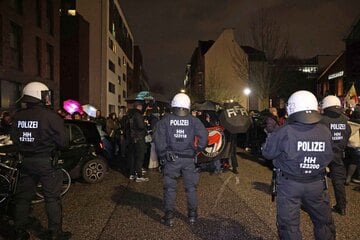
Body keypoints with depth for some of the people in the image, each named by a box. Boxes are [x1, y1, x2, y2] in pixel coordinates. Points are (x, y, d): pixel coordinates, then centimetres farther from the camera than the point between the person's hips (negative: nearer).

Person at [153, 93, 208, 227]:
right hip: (189, 159, 1)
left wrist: (162, 155, -3)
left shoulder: (165, 120, -3)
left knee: (170, 188, 10)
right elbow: (204, 138, -10)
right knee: (191, 188, 15)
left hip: (171, 159, -1)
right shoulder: (193, 120, -1)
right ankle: (192, 215, 24)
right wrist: (196, 151, 2)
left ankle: (169, 217, 16)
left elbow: (158, 139, -11)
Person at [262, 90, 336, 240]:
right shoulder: (326, 132, -8)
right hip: (316, 184, 4)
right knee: (323, 221, 23)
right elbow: (329, 157, 5)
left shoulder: (285, 132, -20)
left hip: (289, 184, -3)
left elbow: (267, 153, -9)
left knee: (289, 225, 11)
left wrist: (271, 136, 4)